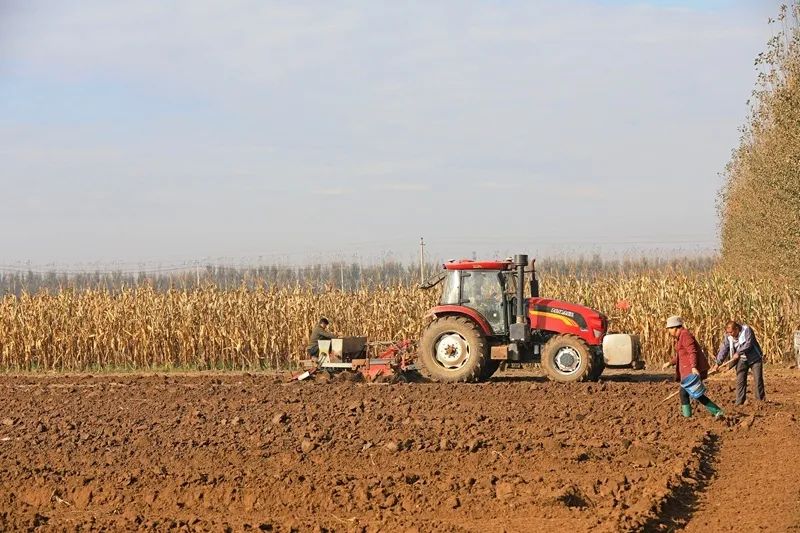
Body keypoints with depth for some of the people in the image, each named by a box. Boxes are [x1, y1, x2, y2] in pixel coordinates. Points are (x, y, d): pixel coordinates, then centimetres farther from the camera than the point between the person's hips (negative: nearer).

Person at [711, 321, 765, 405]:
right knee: (740, 381, -4)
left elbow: (748, 344, -29)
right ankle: (739, 402, -3)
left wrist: (738, 353, -33)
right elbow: (724, 349, -8)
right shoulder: (728, 336, -5)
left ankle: (761, 400, 10)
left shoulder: (747, 330, -20)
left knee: (758, 379, -2)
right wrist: (718, 363, -16)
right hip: (742, 360, 4)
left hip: (754, 358, -4)